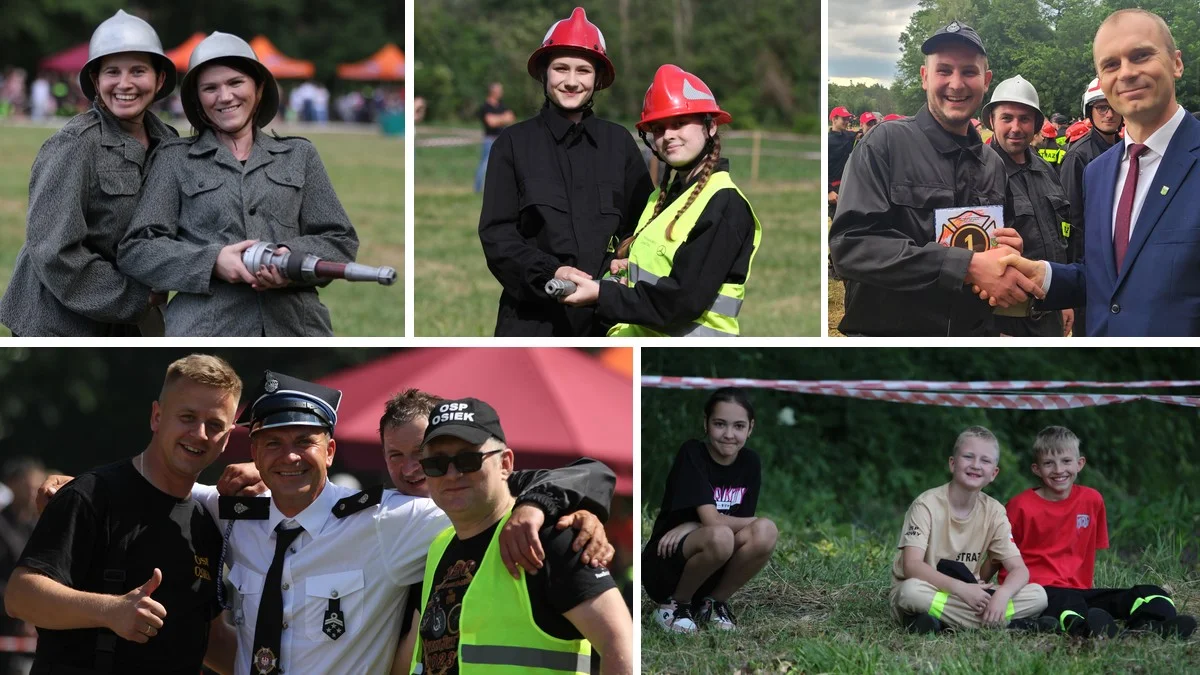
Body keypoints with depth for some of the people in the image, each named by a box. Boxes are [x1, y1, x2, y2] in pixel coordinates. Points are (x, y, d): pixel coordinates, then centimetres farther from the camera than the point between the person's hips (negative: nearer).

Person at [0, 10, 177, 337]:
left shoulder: (167, 143, 3)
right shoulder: (74, 146, -14)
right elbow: (53, 251, -18)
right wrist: (135, 298, -13)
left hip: (121, 328, 6)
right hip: (57, 326, -6)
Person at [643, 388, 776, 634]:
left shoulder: (750, 462, 2)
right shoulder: (691, 454, -14)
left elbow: (731, 523, -2)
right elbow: (712, 521, -22)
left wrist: (689, 527, -16)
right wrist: (761, 521, -12)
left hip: (712, 573, 5)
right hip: (667, 564, -5)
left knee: (765, 534, -25)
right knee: (719, 537, -37)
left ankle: (713, 602, -2)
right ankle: (676, 603, -10)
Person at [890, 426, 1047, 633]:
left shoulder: (993, 512, 2)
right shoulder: (928, 504, -11)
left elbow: (1019, 569, -5)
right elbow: (912, 566, -22)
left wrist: (1002, 593, -28)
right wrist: (960, 588, -34)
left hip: (969, 597, 5)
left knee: (1038, 595, -15)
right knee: (912, 590, -39)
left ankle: (940, 622, -22)